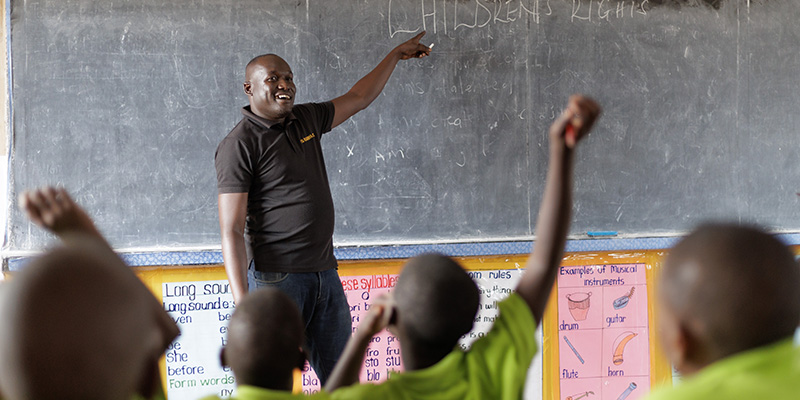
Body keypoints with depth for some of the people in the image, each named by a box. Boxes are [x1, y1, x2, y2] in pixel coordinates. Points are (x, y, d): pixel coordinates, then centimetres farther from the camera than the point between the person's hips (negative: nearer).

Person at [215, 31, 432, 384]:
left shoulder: (306, 120, 13)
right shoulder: (239, 145, -9)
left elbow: (358, 98, 32)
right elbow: (232, 231, -14)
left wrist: (397, 54, 37)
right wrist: (243, 303, -22)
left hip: (325, 273, 7)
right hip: (275, 277, -7)